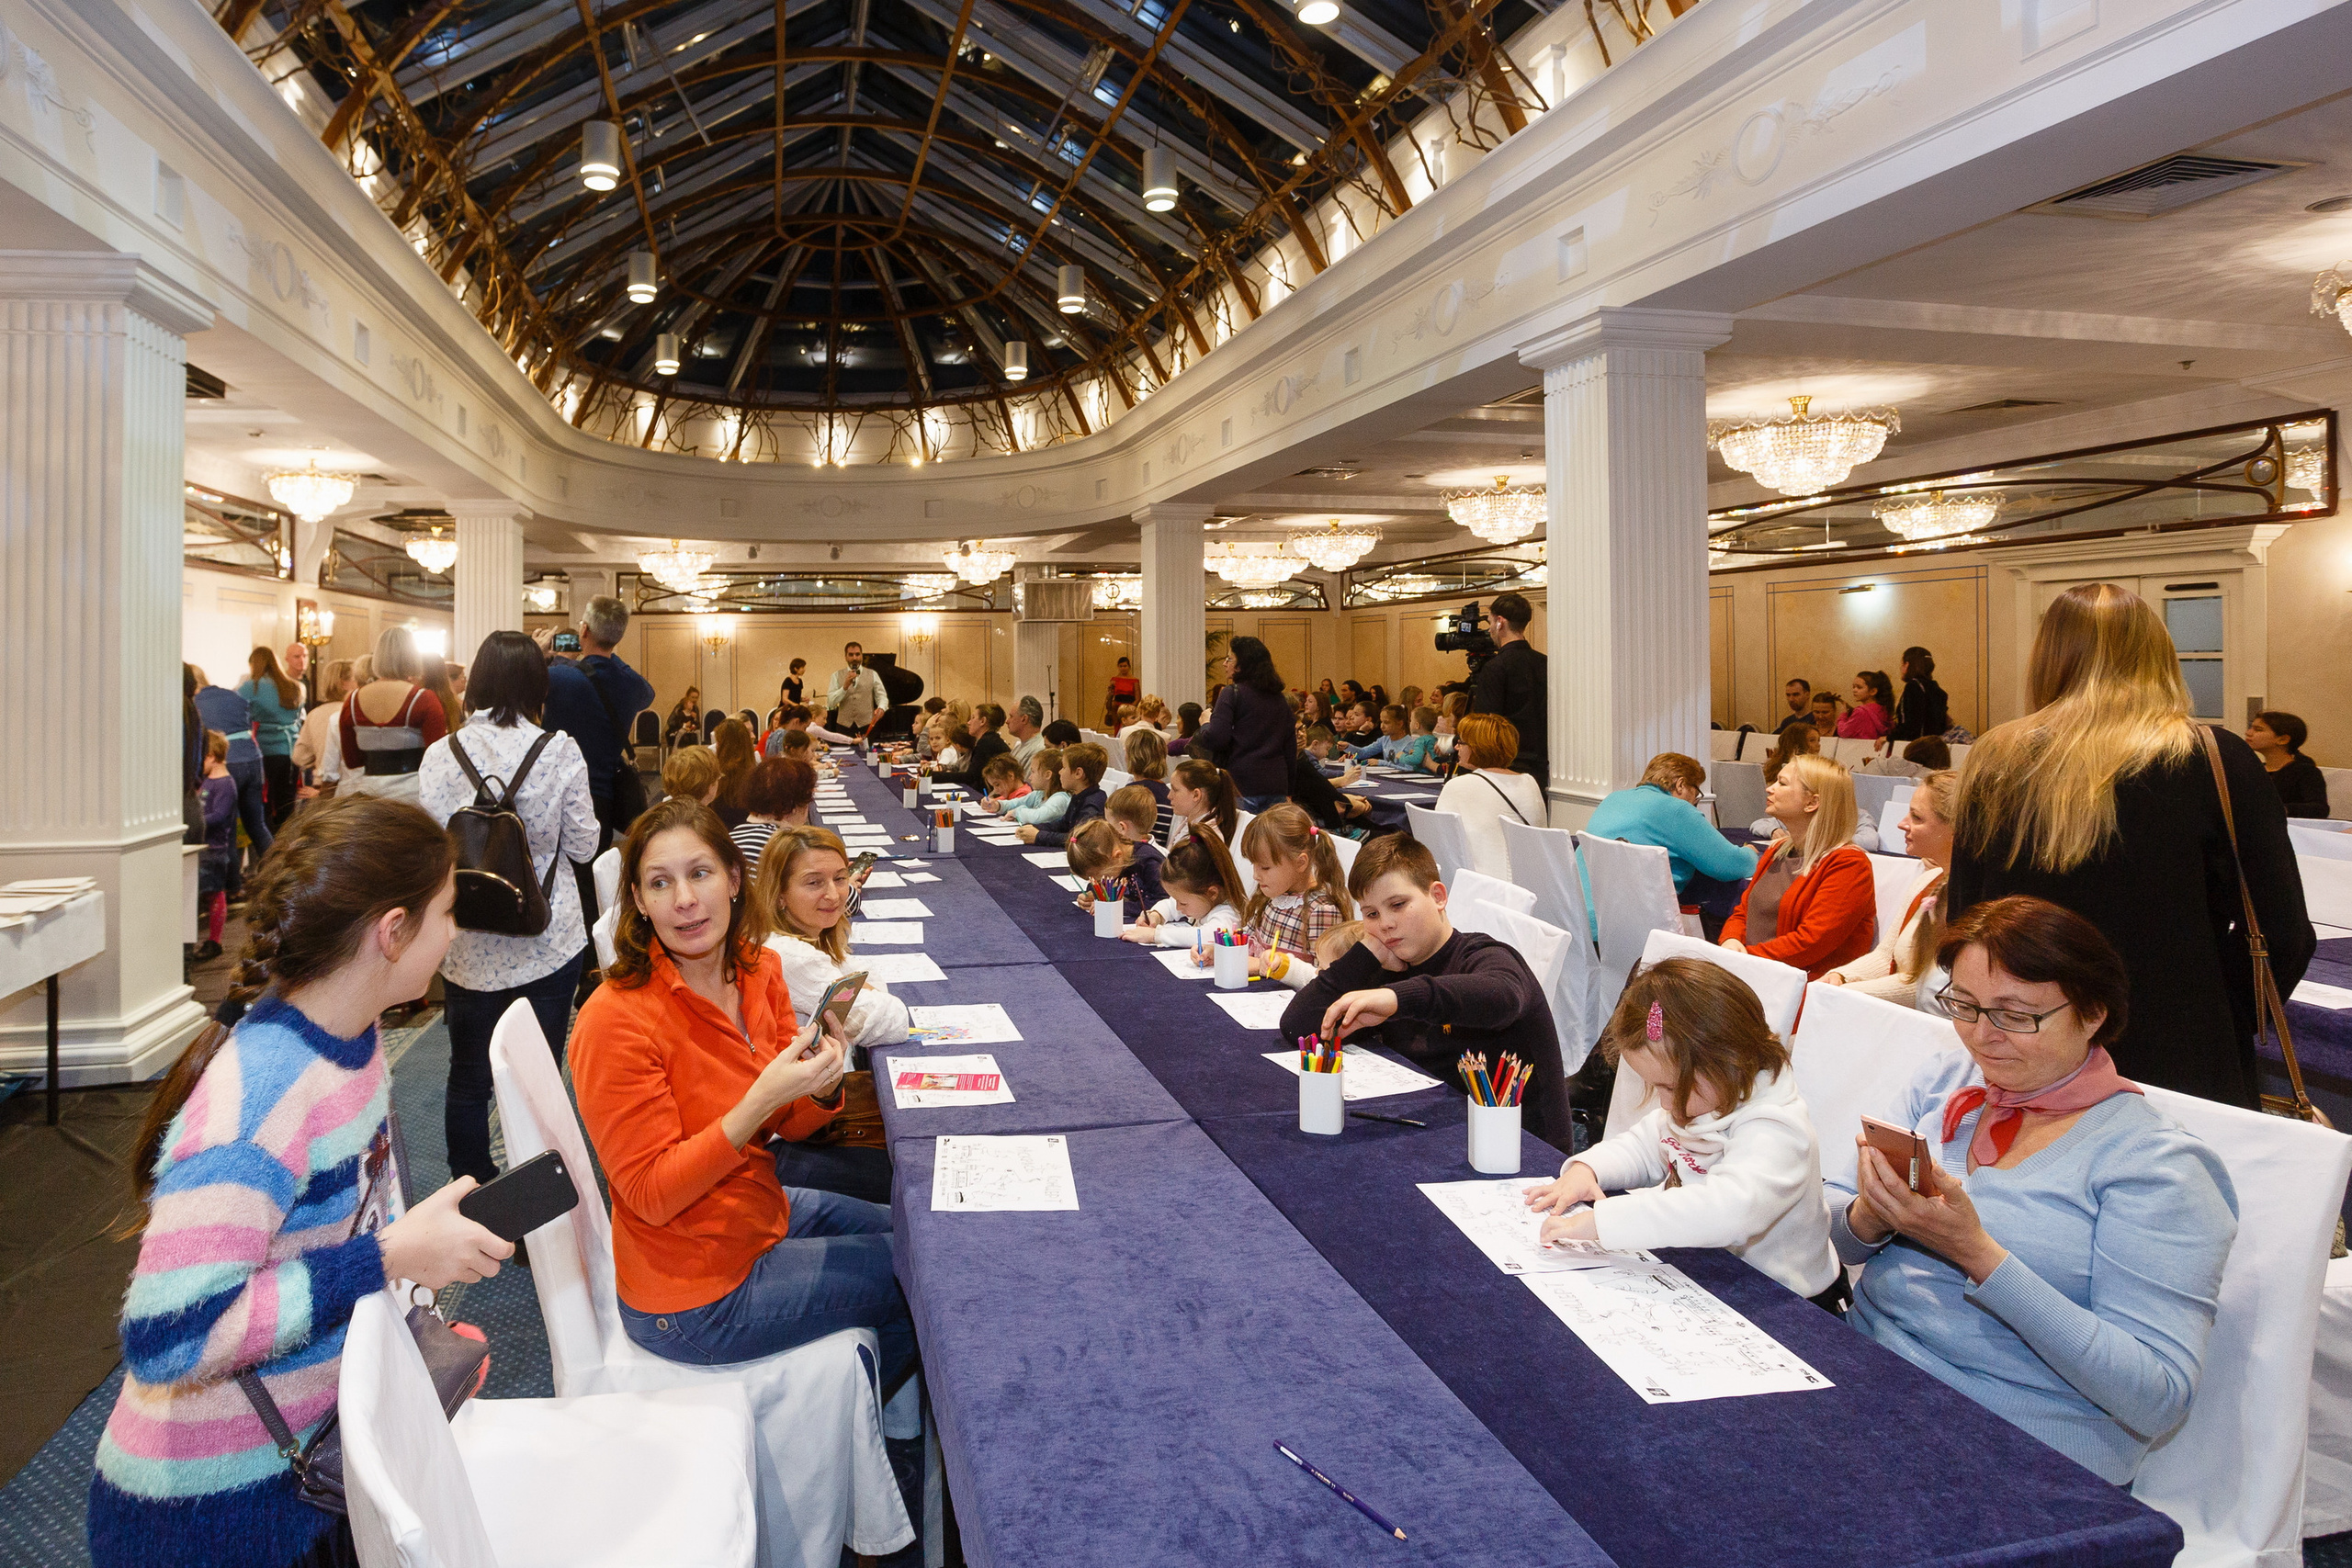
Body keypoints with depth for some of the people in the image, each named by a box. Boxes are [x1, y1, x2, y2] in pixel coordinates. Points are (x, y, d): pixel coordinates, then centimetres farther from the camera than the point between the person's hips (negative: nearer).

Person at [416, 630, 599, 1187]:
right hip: (548, 942, -1)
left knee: (468, 1081, 14)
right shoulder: (561, 751, -9)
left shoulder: (441, 754, -4)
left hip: (467, 947, 2)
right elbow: (583, 845, -3)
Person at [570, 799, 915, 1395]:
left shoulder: (760, 970, -5)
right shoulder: (617, 1020, -26)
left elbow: (788, 1125, 4)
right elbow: (652, 1196, -24)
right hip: (695, 1299, -7)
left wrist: (822, 1085, -19)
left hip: (763, 1208, 7)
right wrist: (763, 1098, -34)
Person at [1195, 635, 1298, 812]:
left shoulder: (1232, 693, -6)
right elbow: (1291, 746, 17)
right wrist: (1288, 791, 23)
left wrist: (1205, 724, 8)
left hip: (1242, 785, -5)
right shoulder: (1279, 698, 14)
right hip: (1276, 788, 6)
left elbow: (1216, 739, -15)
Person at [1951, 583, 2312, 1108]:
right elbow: (2281, 935, -6)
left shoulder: (1992, 762, -1)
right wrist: (2218, 1032, 9)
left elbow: (1962, 923, 6)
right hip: (2174, 1064, -2)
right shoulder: (2217, 762, -9)